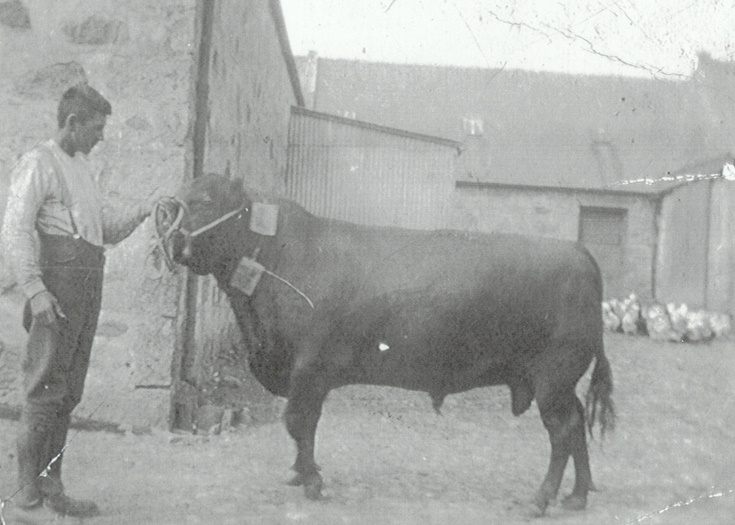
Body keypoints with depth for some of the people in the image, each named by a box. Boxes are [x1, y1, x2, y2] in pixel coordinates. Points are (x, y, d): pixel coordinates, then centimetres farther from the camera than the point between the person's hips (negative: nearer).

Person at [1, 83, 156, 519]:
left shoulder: (83, 167, 22)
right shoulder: (39, 164, -5)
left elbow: (108, 230, 25)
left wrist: (145, 210, 8)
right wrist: (35, 290, -20)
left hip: (89, 287, 8)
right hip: (59, 284, -8)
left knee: (68, 393, 9)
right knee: (46, 389, -7)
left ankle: (51, 488, 14)